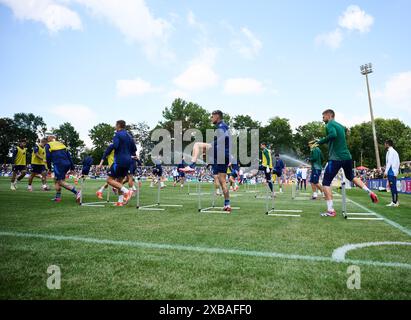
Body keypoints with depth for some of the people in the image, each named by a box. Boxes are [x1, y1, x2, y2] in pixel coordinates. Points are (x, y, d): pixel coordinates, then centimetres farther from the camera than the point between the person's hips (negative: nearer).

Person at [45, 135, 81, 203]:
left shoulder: (48, 145, 9)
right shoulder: (61, 144, 23)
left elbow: (48, 157, 2)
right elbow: (69, 156, 17)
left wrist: (49, 168, 12)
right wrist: (72, 167, 17)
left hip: (58, 165, -6)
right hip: (67, 164, 6)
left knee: (61, 182, -5)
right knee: (56, 180, 20)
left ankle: (76, 193, -22)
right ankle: (58, 197, 16)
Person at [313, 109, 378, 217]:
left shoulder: (330, 124, -8)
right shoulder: (340, 125, 16)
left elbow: (333, 135, -29)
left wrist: (319, 142, -22)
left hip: (336, 158, -8)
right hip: (347, 157, 8)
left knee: (326, 183, -2)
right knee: (351, 177, 32)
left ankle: (330, 210, -7)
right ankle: (369, 192, 21)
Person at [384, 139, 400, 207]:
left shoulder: (390, 151, -8)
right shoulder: (394, 151, 20)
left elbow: (389, 162, -15)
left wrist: (385, 172, -16)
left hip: (391, 172, -9)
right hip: (394, 172, 9)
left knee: (393, 187, -9)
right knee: (393, 187, 10)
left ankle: (395, 202, -8)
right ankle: (394, 201, 12)